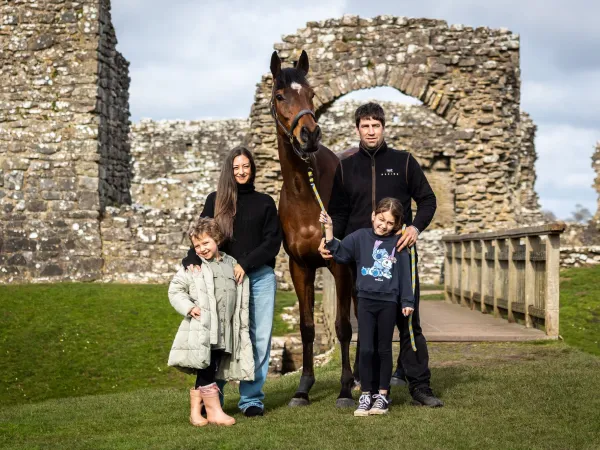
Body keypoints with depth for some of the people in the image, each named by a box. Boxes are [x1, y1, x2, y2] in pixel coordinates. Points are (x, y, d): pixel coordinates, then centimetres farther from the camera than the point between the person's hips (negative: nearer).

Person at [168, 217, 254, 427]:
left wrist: (243, 326, 13)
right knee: (206, 370, -6)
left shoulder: (232, 265, 12)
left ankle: (195, 411, 16)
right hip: (202, 330, -4)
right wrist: (188, 307, -13)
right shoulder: (193, 267, -1)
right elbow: (175, 290, 2)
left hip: (225, 331, 4)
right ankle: (215, 411, 0)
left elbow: (242, 298, 16)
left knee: (204, 373, 9)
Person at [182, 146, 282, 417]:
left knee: (259, 339, 1)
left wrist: (246, 265, -10)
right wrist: (193, 261, -15)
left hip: (260, 277, 1)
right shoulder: (215, 200, 10)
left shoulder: (264, 203, 11)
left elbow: (273, 241, 3)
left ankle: (252, 399, 9)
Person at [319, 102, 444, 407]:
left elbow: (427, 199, 7)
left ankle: (419, 386, 4)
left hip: (400, 254, -1)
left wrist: (416, 227, -11)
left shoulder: (403, 162, 6)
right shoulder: (346, 167, 10)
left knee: (409, 321, 0)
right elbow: (339, 212, 13)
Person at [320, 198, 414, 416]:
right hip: (366, 301, 0)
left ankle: (382, 396, 17)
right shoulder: (360, 237, 1)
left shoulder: (398, 243, 1)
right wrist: (329, 229, -17)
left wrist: (407, 301, 3)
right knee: (366, 349, -1)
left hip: (388, 302, 0)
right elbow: (340, 254, -7)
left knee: (384, 349, 9)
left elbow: (405, 273, 4)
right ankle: (365, 395, 9)